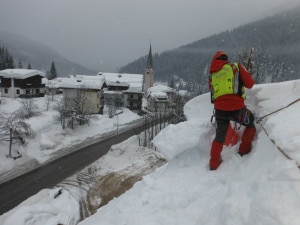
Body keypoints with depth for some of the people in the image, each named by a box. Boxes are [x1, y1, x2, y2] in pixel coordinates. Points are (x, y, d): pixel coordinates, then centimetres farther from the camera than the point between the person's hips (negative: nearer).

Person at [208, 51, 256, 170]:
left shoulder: (213, 75, 15)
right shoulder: (236, 66, 6)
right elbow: (250, 84, 7)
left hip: (219, 110, 3)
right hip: (236, 108, -3)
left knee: (219, 137, 21)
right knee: (251, 126, 26)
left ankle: (214, 164, 28)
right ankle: (244, 151, 28)